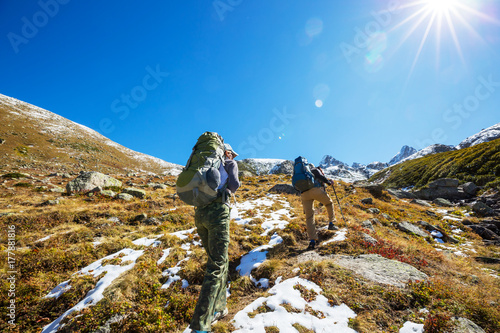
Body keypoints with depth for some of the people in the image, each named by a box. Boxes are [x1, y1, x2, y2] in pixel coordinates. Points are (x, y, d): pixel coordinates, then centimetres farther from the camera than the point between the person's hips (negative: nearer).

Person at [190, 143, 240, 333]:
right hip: (218, 211, -7)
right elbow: (234, 184, -4)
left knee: (219, 260, 18)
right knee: (217, 266, -4)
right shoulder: (230, 163, 10)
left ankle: (217, 309, 25)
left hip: (200, 213, 7)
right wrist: (231, 190, 17)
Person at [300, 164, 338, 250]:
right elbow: (321, 177, 2)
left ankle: (312, 241, 0)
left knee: (309, 217, 6)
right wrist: (329, 182, 16)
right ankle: (331, 223, 20)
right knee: (329, 202, 26)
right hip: (316, 190, -3)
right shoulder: (315, 170, 23)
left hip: (304, 194, 4)